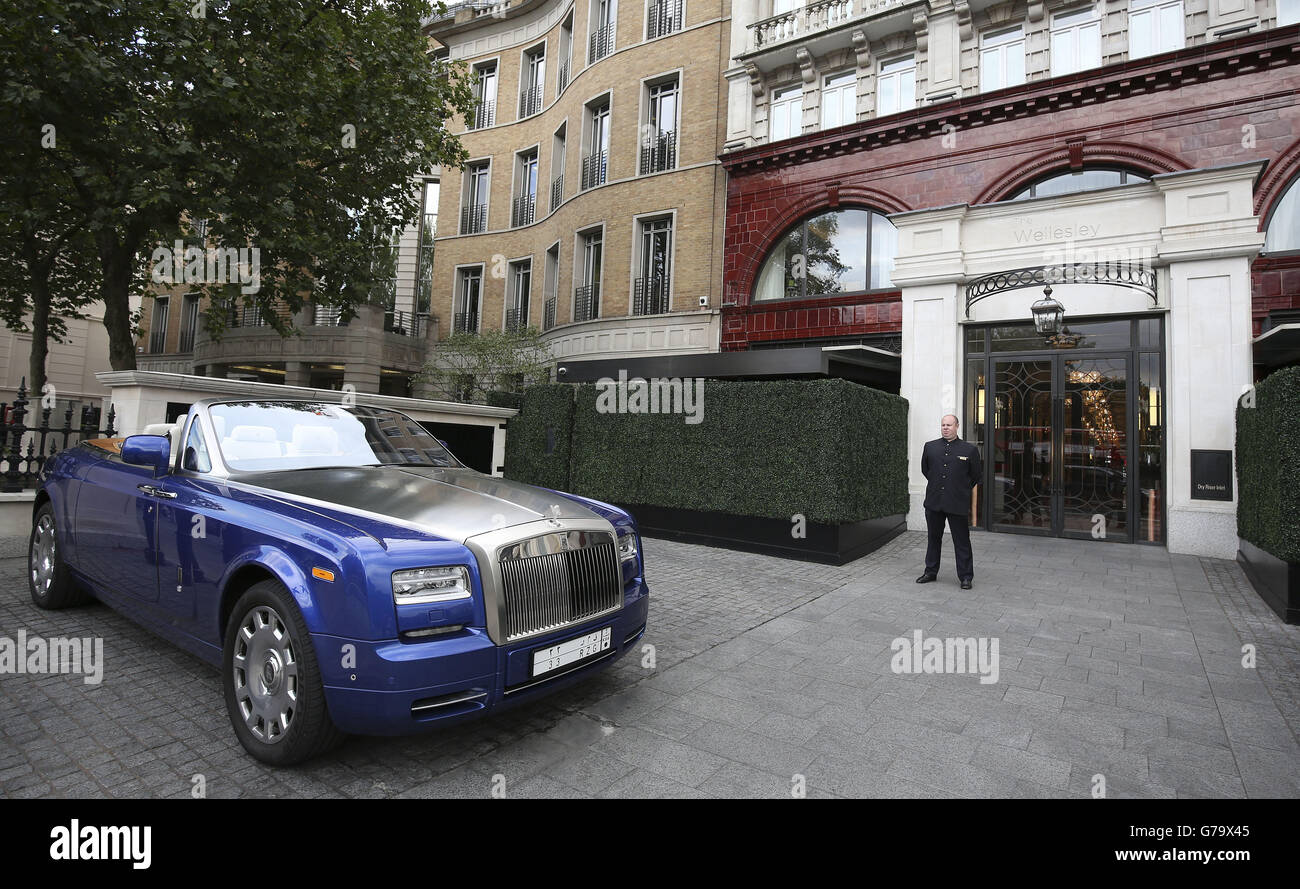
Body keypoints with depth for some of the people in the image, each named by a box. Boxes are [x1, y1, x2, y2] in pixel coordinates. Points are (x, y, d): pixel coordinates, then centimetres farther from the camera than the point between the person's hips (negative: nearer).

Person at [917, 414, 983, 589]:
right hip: (933, 502, 3)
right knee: (934, 539, 13)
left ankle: (966, 577, 13)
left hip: (957, 503, -3)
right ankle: (931, 572, 24)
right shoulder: (930, 447, 6)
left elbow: (977, 475, 9)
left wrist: (963, 489, 13)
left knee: (962, 542, 3)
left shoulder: (970, 449, -1)